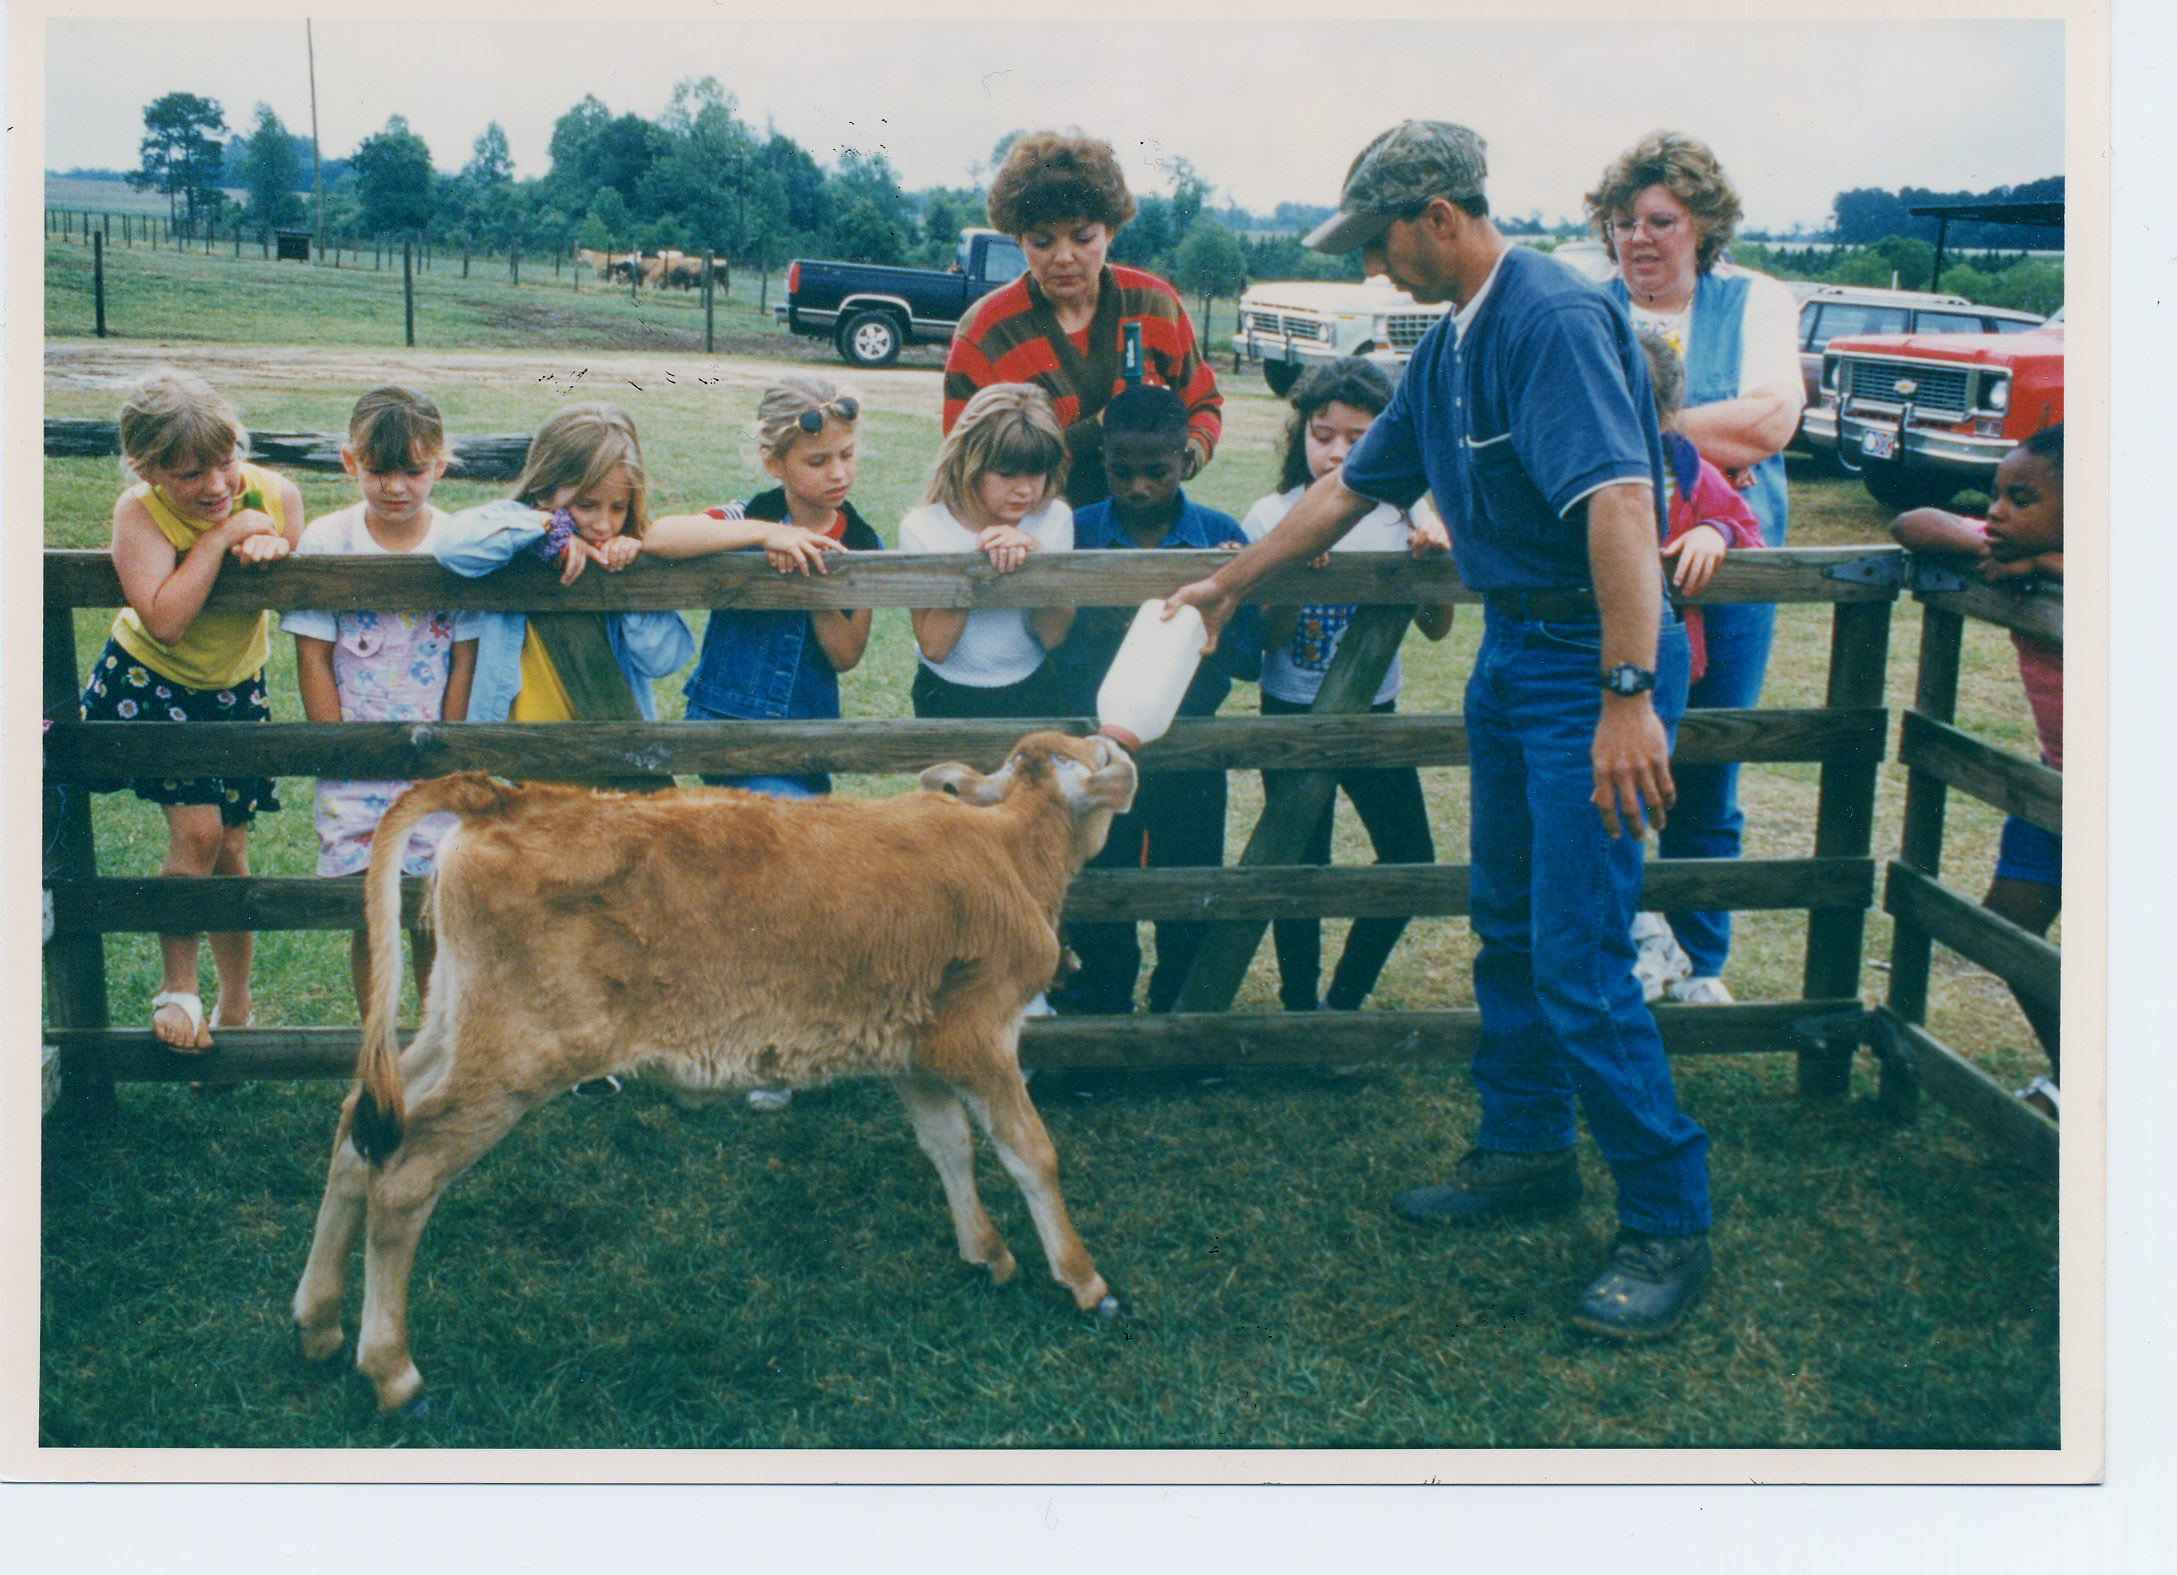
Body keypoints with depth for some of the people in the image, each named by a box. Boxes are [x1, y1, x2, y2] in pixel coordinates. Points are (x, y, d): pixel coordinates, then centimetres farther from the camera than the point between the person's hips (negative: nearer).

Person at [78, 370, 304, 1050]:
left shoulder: (274, 495, -17)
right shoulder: (139, 511, -26)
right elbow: (165, 621, -37)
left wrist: (272, 552, -31)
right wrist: (220, 535, -35)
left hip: (235, 687, 3)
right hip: (149, 682, -3)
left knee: (230, 848, 8)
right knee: (196, 829, -17)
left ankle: (234, 1009, 25)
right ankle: (175, 986, 6)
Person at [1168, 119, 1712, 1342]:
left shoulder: (1555, 318, -19)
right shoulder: (1450, 345, 13)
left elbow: (1618, 501, -30)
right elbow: (1353, 488, 23)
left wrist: (1630, 694, -37)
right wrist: (1228, 587, 28)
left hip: (1594, 660, -10)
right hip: (1512, 650, 10)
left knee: (1578, 955, -9)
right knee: (1506, 922, 18)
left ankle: (1671, 1224, 3)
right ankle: (1528, 1151, 33)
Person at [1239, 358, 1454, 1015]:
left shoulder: (1401, 515, -2)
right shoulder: (1271, 517, -8)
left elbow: (1435, 627, 1)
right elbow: (1267, 639, -10)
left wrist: (1434, 561, -16)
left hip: (1373, 714, 3)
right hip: (1292, 715, -2)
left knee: (1412, 860, 3)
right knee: (1301, 869, 4)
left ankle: (1344, 1000, 21)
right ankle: (1300, 1009, 21)